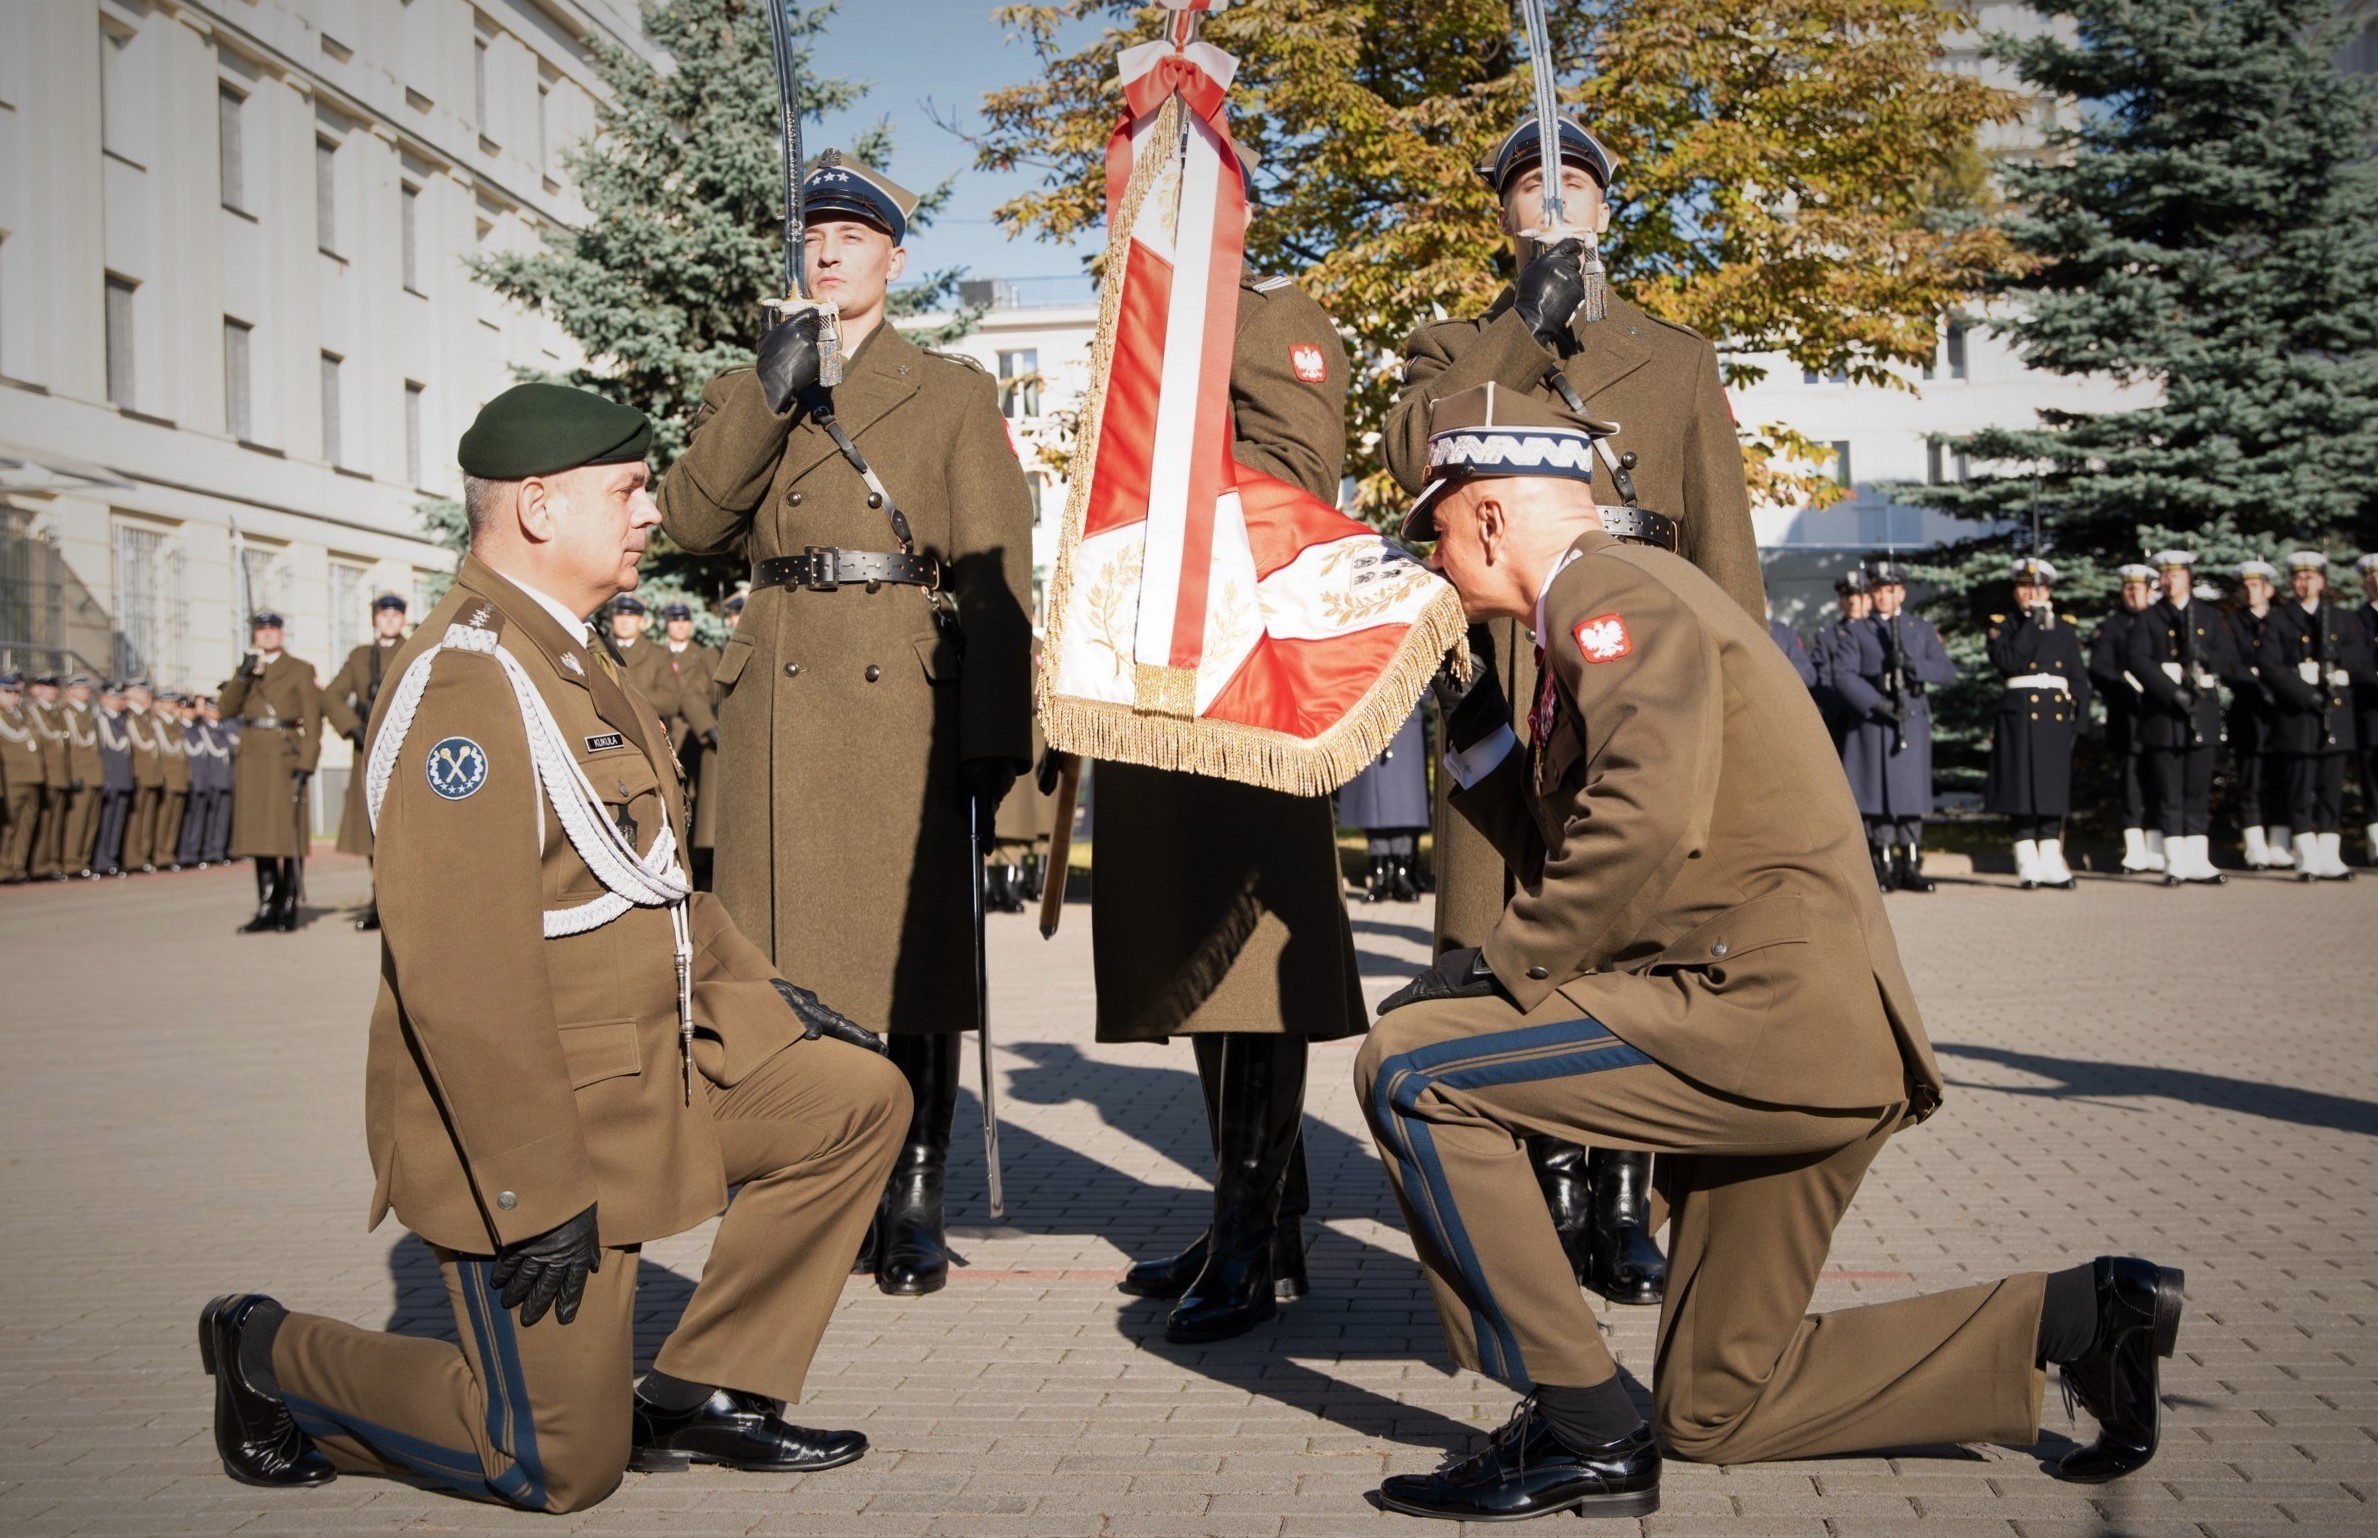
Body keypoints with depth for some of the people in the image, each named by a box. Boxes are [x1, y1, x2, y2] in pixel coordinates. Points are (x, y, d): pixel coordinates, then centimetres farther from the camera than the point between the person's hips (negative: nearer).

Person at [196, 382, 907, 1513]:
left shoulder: (562, 657, 12)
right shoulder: (466, 681, -23)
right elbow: (463, 978, -28)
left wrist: (756, 986, 16)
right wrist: (541, 1196, -26)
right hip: (532, 1119, -9)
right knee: (566, 1467, -2)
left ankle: (700, 1396, 11)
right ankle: (273, 1357, 18)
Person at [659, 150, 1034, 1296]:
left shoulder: (954, 393, 10)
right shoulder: (746, 395, 19)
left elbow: (997, 577, 2)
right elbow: (691, 520, 1)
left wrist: (995, 742, -8)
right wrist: (766, 398, -10)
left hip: (904, 700, -2)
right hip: (774, 713, 3)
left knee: (914, 954, -2)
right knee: (789, 957, 2)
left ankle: (915, 1205, 7)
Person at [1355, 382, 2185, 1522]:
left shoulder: (1614, 590, -10)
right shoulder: (1602, 619, 22)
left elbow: (1644, 824, -26)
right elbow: (1554, 844, 23)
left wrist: (1497, 968, -17)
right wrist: (1456, 686, 23)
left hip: (1769, 1012, -11)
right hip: (1813, 1045, 11)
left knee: (1408, 1066, -13)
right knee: (1714, 1411, 15)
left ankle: (1581, 1431, -7)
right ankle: (2076, 1312, 17)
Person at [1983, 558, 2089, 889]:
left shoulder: (2065, 629, 13)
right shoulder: (2002, 625, 6)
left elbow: (2079, 679, 12)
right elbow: (2007, 661, -14)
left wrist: (2080, 720, 3)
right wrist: (2033, 624, -12)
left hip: (2056, 716, 3)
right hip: (2018, 715, -2)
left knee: (2054, 787, 2)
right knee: (2021, 786, -3)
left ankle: (2052, 861, 7)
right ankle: (2027, 864, 1)